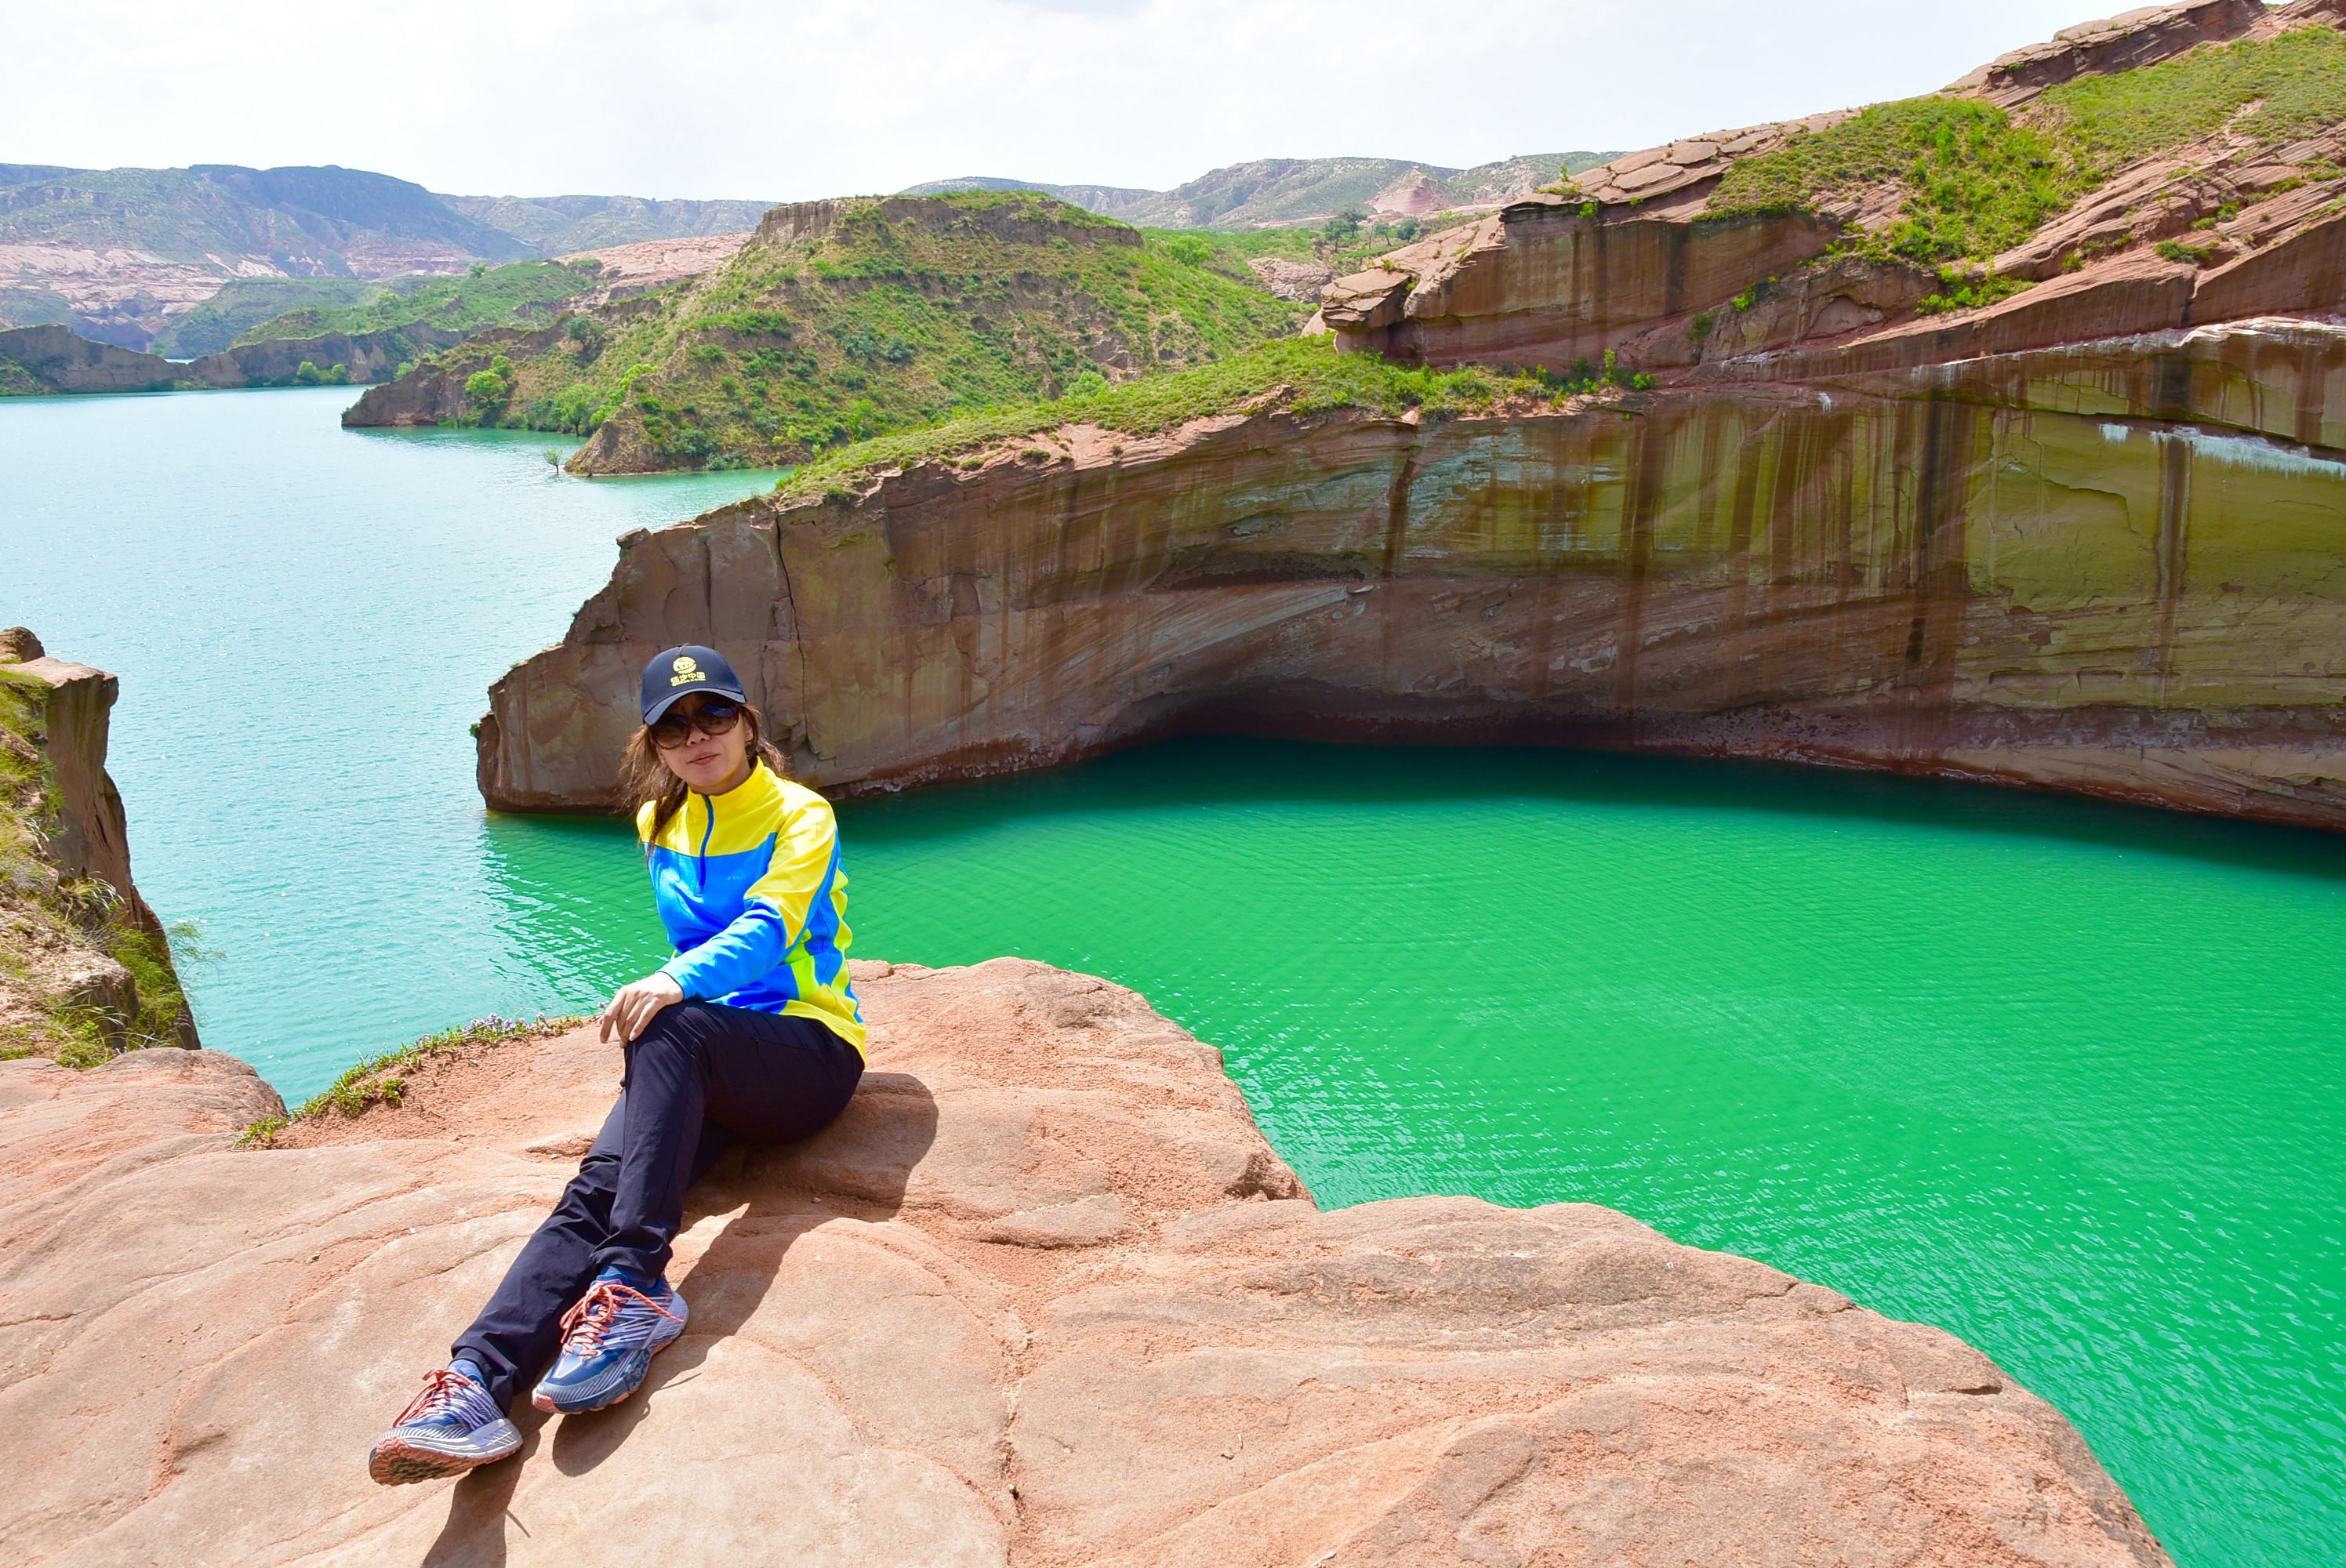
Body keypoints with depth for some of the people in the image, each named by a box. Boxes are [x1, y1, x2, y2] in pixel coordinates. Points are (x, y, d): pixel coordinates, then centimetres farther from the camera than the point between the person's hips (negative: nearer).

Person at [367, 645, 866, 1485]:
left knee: (670, 1027, -36)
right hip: (700, 1068, 5)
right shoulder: (659, 823, 16)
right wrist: (675, 987, 12)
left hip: (806, 1047, -4)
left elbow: (768, 927, -22)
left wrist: (677, 984, -39)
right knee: (599, 1183, -26)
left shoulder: (800, 816, -3)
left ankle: (634, 1284, -43)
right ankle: (478, 1380, -44)